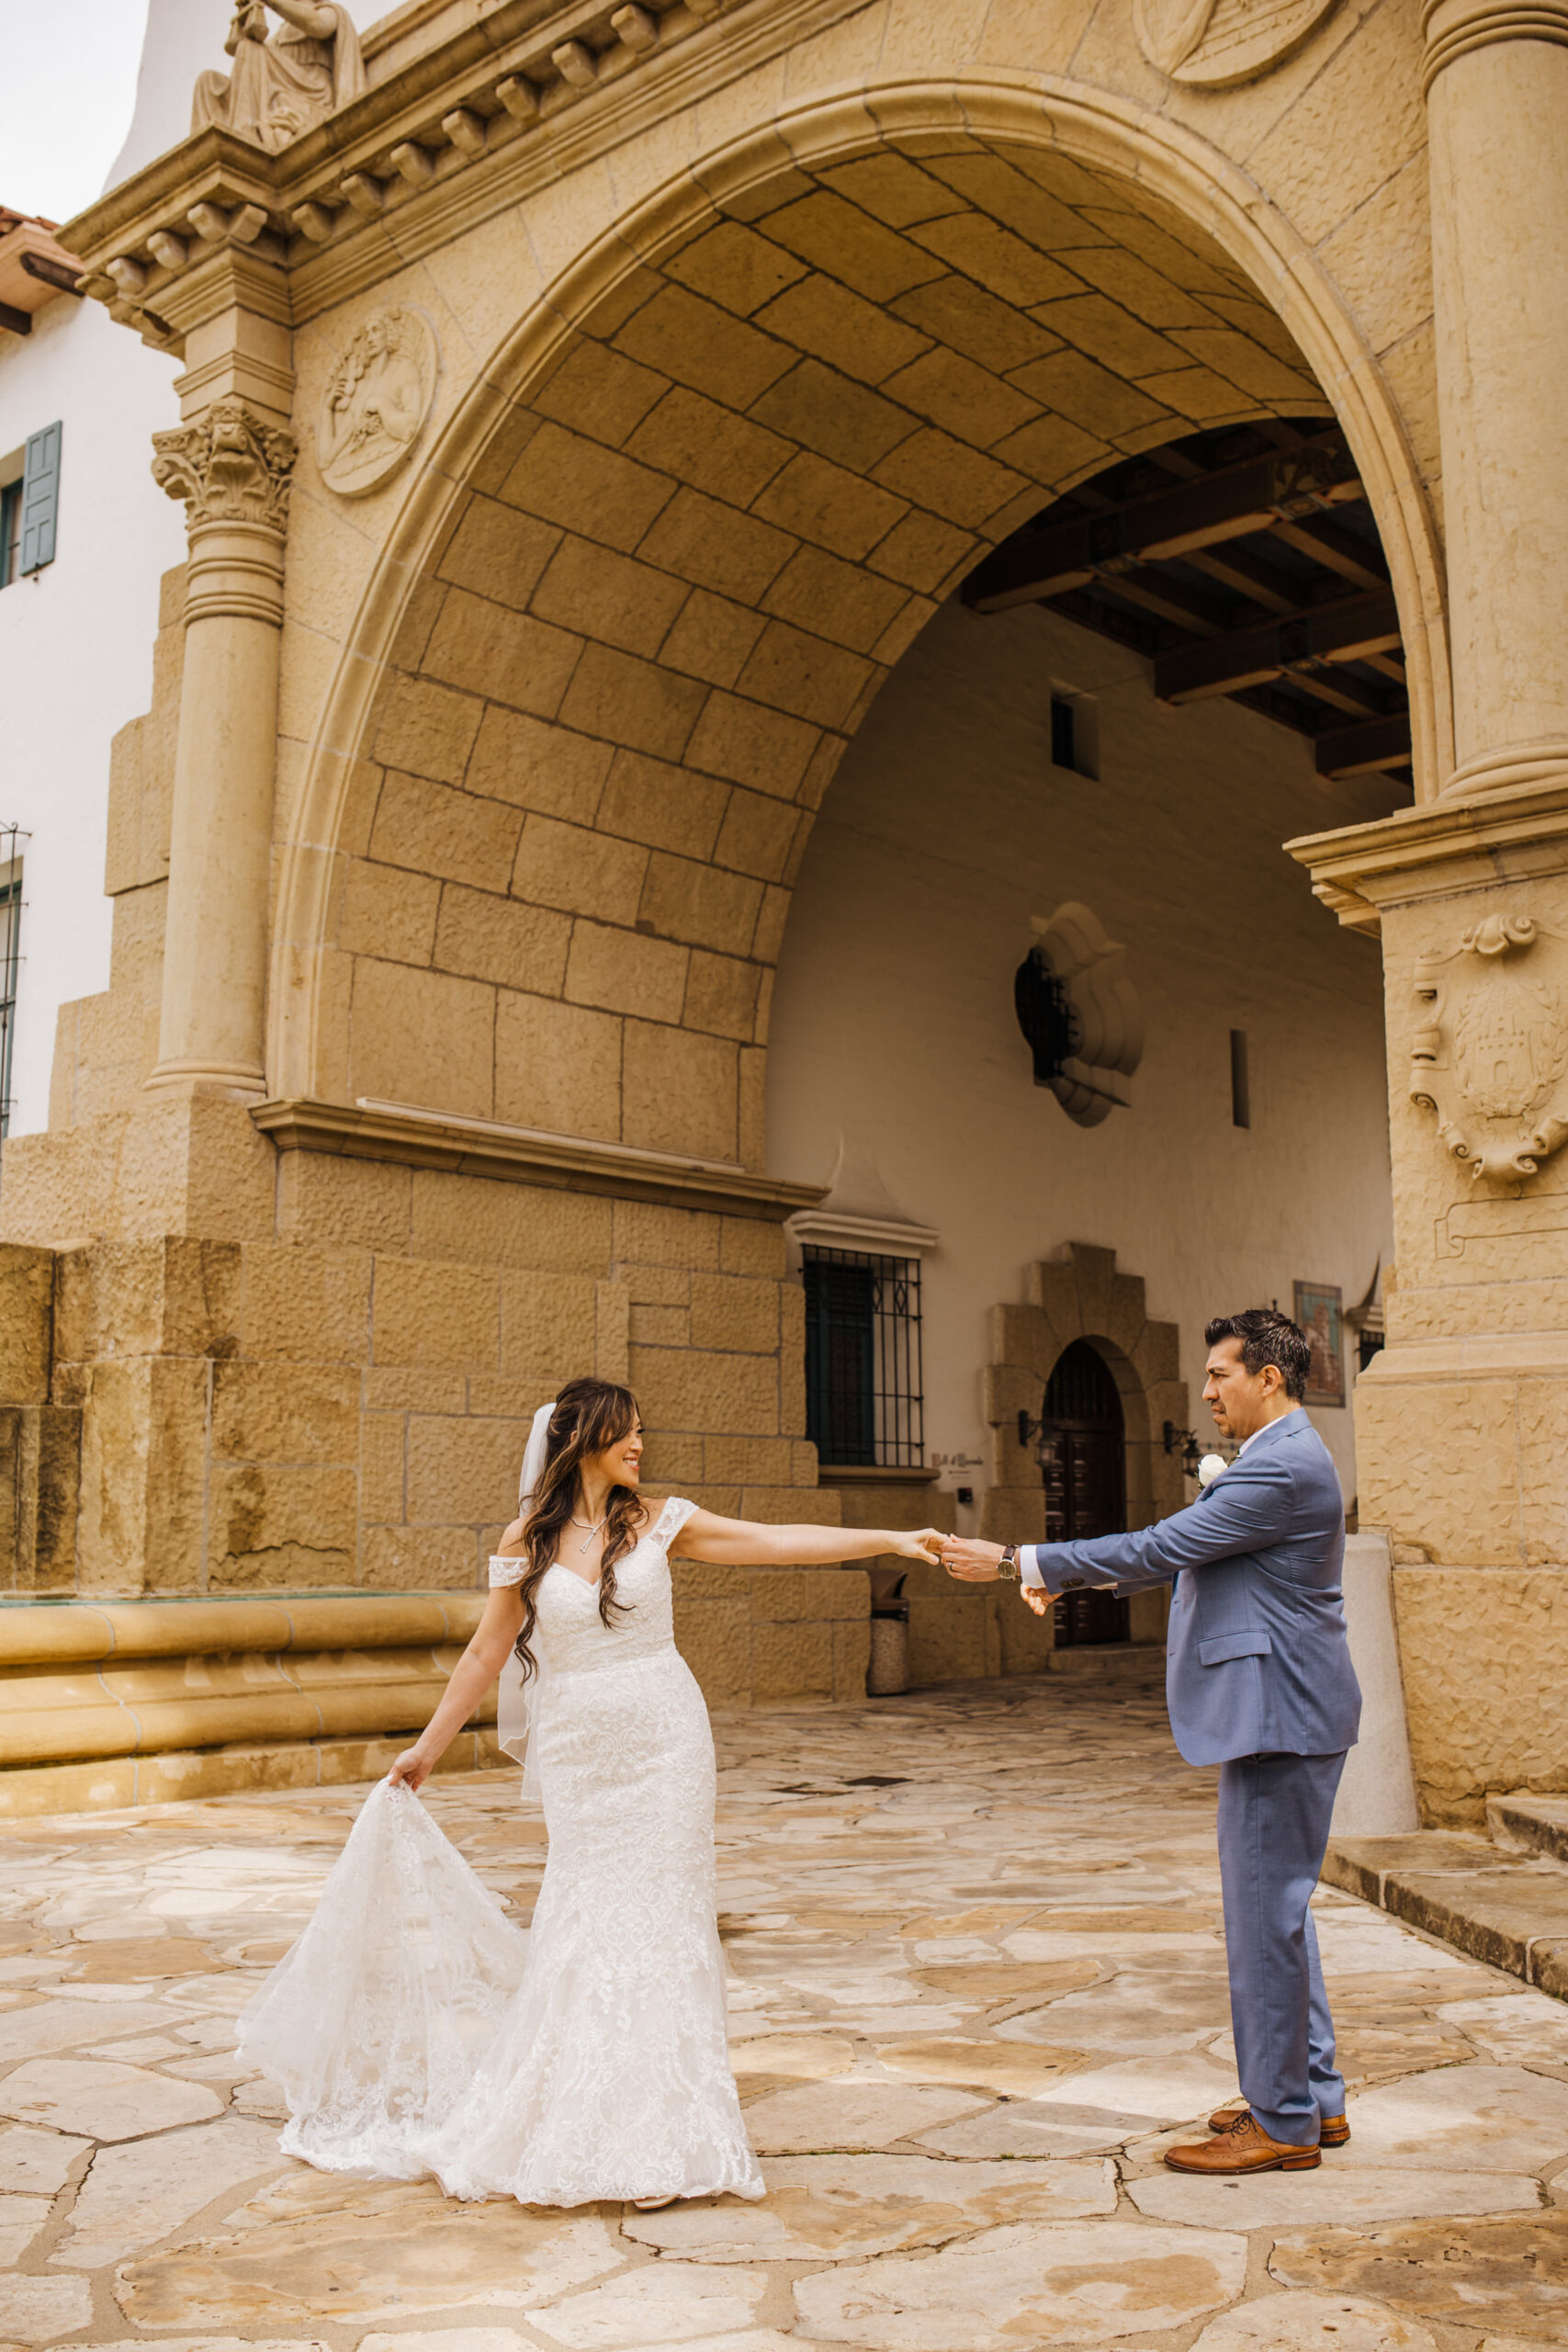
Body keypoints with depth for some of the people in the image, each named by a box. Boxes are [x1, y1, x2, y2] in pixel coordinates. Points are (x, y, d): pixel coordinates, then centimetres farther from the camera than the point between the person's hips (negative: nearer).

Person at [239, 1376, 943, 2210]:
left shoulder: (656, 1521, -1)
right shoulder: (527, 1541, -3)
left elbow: (777, 1543, -3)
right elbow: (486, 1651, 6)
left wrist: (890, 1540, -9)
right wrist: (429, 1746, 11)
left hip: (664, 1743, 1)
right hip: (577, 1755, -1)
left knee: (658, 1922, 2)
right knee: (586, 1927, 2)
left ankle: (654, 2137, 13)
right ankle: (573, 2133, 20)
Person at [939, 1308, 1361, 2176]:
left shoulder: (1283, 1467, -19)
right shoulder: (1278, 1459, 16)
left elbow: (1158, 1548, -22)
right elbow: (1178, 1554, 22)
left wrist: (1013, 1561, -19)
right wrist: (1063, 1580, 17)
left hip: (1279, 1715, -11)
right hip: (1276, 1714, 11)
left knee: (1265, 1914, -3)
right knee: (1275, 1907, 18)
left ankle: (1282, 2123, 7)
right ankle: (1314, 2097, 28)